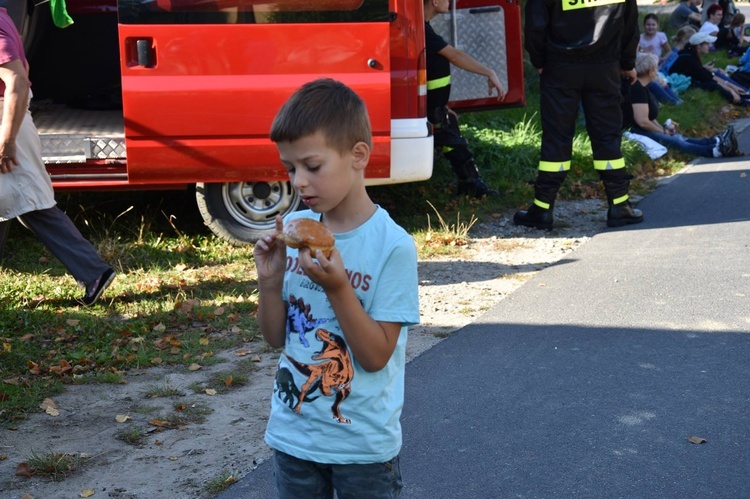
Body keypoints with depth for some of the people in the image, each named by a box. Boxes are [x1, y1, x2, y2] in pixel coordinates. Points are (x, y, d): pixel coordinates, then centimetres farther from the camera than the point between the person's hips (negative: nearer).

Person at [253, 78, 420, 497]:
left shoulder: (392, 245, -17)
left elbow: (376, 356, -17)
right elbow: (277, 337, 4)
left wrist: (336, 287, -28)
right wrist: (270, 280, -14)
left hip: (363, 442, -4)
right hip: (292, 432, 4)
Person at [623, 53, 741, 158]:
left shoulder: (641, 87, 15)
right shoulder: (638, 89, -20)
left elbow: (649, 116, 21)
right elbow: (643, 121, -26)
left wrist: (662, 128, 6)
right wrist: (662, 131, -9)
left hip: (641, 129, 11)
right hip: (635, 132, -11)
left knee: (678, 138, 0)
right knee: (675, 141, -17)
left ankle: (716, 142, -8)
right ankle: (716, 150, -23)